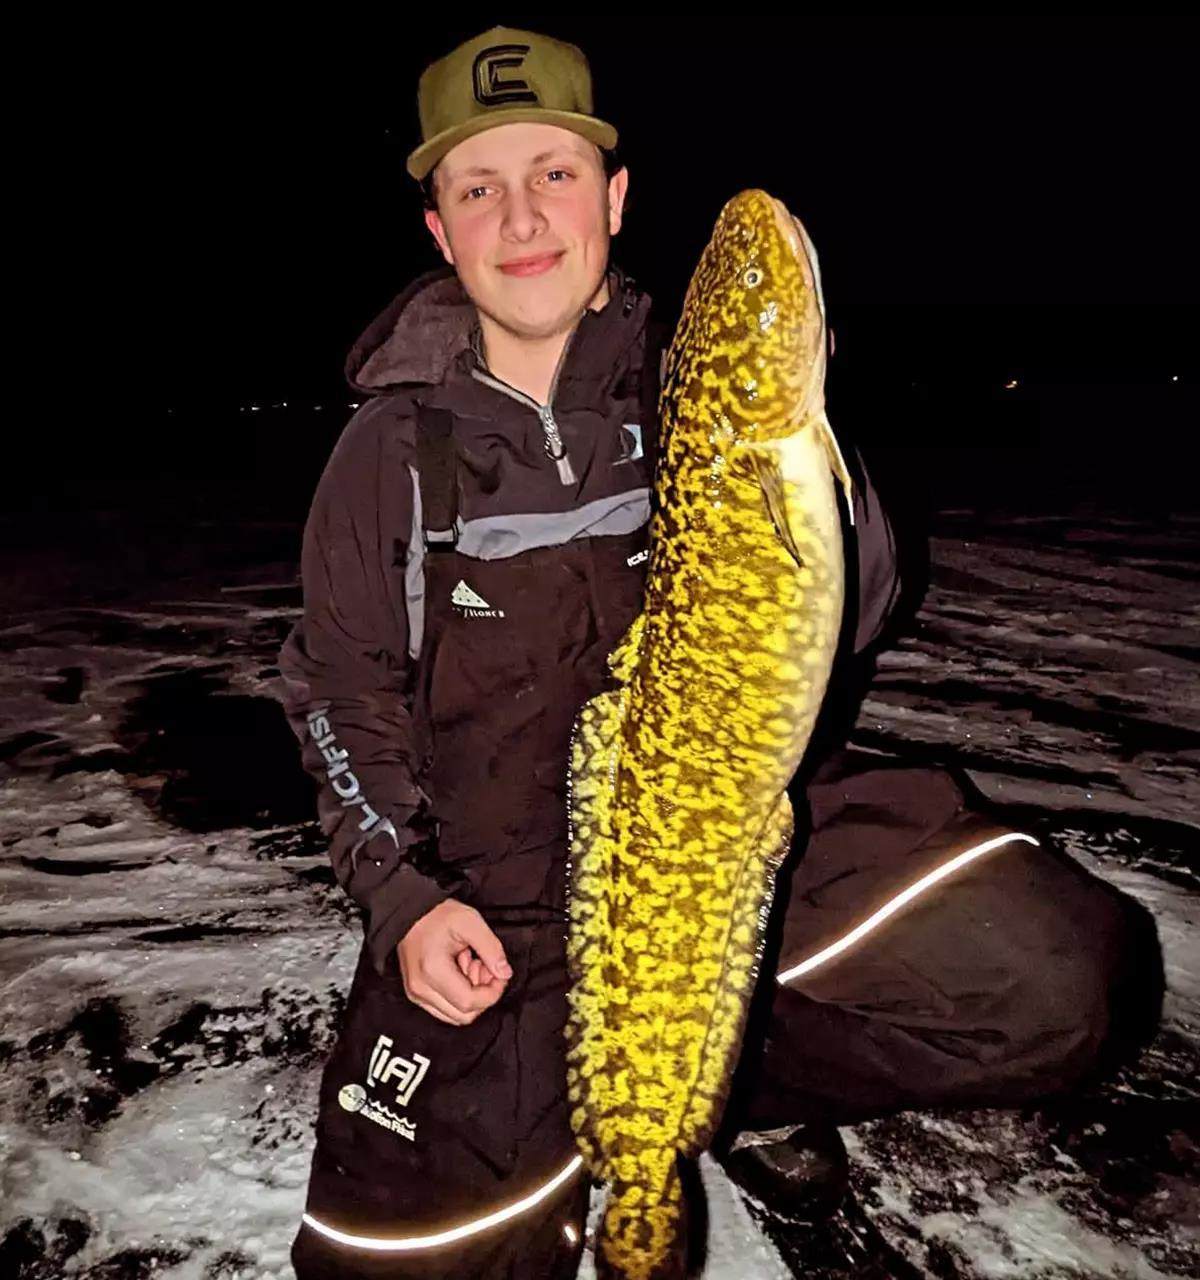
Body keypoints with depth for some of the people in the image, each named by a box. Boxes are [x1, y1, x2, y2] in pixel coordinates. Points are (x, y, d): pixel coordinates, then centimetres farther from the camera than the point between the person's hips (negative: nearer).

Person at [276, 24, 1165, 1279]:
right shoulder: (397, 444, -1)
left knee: (1063, 969, -18)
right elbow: (343, 688, 5)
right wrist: (400, 893, -6)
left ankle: (750, 1074, 10)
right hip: (503, 900, 0)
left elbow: (852, 621, -3)